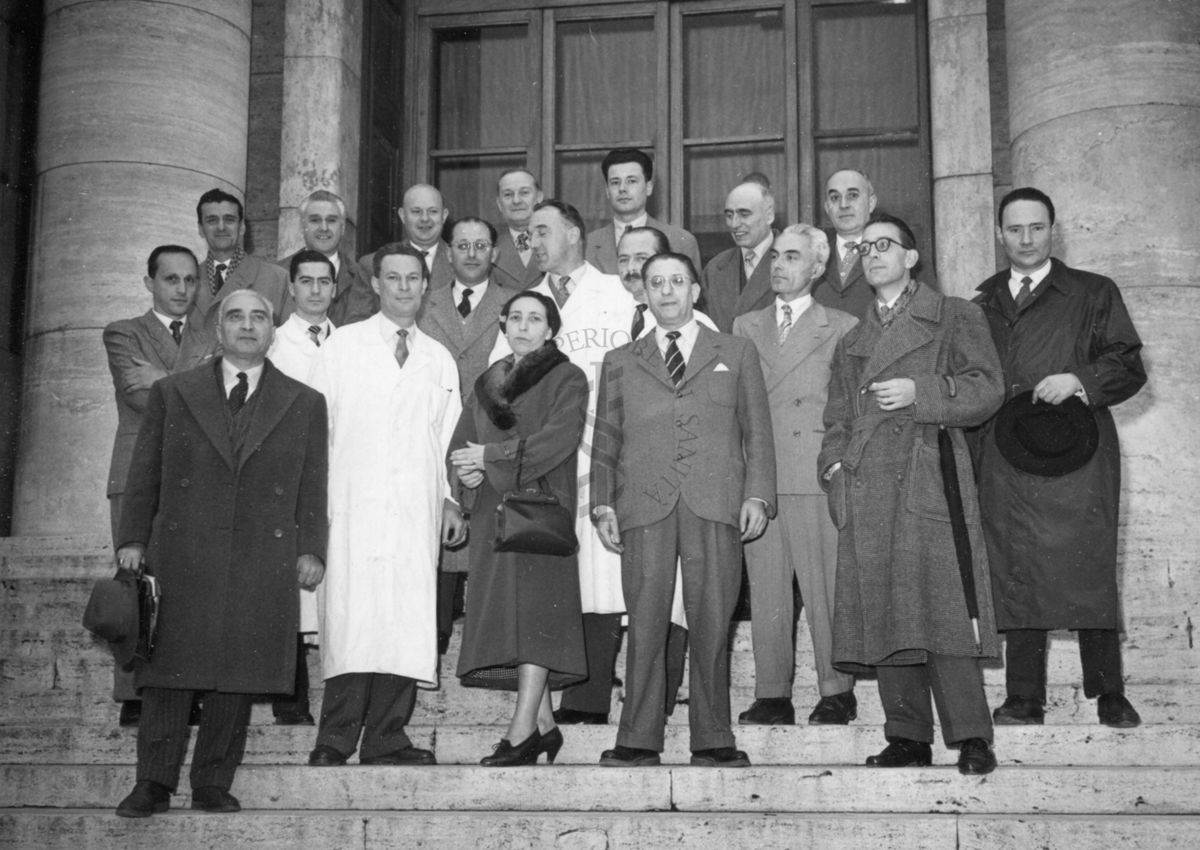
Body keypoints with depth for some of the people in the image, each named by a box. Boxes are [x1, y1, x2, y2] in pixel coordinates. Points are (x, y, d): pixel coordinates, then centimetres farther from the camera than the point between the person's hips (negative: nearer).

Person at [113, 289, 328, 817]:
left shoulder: (305, 404, 12)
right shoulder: (172, 394, 11)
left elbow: (313, 489, 10)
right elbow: (144, 475, 10)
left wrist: (311, 550, 2)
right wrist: (132, 539, 3)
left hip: (263, 564, 0)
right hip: (180, 560, 0)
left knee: (238, 679, 1)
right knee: (168, 673, -1)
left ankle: (213, 784, 11)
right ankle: (153, 784, 5)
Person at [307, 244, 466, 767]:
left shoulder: (439, 360, 18)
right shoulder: (341, 347, 9)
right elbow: (318, 427, 6)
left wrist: (449, 499, 9)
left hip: (417, 511, 3)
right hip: (354, 508, -3)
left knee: (409, 622, -2)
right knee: (352, 621, -11)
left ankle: (386, 739, 4)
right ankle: (334, 742, -7)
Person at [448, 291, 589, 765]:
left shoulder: (567, 379, 5)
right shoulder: (489, 383, 20)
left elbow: (560, 438, -10)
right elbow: (461, 443, 15)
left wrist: (493, 456, -9)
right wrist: (468, 470, -8)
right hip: (494, 509, 5)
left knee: (535, 610, -13)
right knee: (506, 614, 1)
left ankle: (523, 730, -17)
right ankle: (543, 723, 9)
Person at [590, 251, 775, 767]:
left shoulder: (736, 353, 17)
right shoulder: (620, 363, 20)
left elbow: (757, 432, 12)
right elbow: (605, 440, 17)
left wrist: (757, 495, 0)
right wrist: (602, 504, 6)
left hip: (715, 508, -1)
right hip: (644, 509, 1)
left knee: (711, 624, -2)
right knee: (645, 624, -3)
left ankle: (712, 741, 5)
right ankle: (638, 741, 2)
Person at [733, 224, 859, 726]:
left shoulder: (843, 329, 8)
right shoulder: (745, 327, 18)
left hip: (816, 476, -3)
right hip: (756, 475, 3)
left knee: (823, 588, -3)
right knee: (765, 590, 3)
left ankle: (836, 693, 6)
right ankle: (772, 696, 9)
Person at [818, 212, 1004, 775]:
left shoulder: (955, 318, 12)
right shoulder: (851, 342, 26)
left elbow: (988, 388, 1)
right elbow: (837, 418, 23)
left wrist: (919, 392, -10)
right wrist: (834, 464, 5)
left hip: (929, 476, -5)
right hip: (866, 489, 5)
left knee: (942, 604, -13)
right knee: (881, 613, 0)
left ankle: (971, 738, -9)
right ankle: (907, 737, 5)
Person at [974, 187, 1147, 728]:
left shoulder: (1094, 294, 10)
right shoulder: (982, 304, 19)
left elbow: (1129, 368, 4)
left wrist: (1078, 381, -11)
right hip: (1005, 458, 3)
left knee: (1088, 572, -6)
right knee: (1015, 576, 0)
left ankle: (1108, 695, 4)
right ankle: (1024, 699, 5)